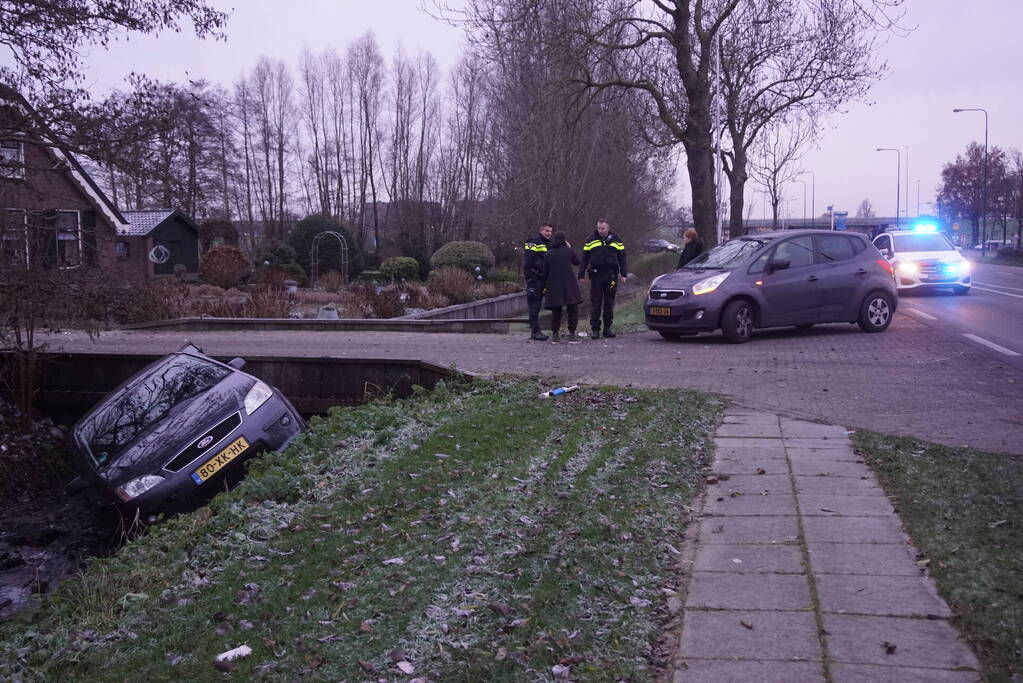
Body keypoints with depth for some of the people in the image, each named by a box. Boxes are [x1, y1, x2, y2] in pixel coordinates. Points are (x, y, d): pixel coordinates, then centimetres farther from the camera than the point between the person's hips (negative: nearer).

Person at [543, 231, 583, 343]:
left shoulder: (549, 253, 2)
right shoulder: (568, 251, -4)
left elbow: (546, 270, 5)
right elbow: (577, 262, 12)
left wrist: (546, 285, 15)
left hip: (554, 285, 2)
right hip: (569, 284, -2)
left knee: (556, 310, 10)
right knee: (572, 310, 5)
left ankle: (555, 334, 9)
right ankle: (572, 334, 0)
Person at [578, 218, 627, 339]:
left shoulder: (616, 240, 9)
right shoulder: (591, 240, 5)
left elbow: (622, 258, 11)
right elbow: (584, 259, 6)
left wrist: (623, 274, 3)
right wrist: (581, 275, 0)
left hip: (611, 276, 1)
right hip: (596, 276, -1)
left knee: (609, 303, 6)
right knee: (595, 303, -2)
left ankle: (607, 328, 14)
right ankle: (595, 329, 2)